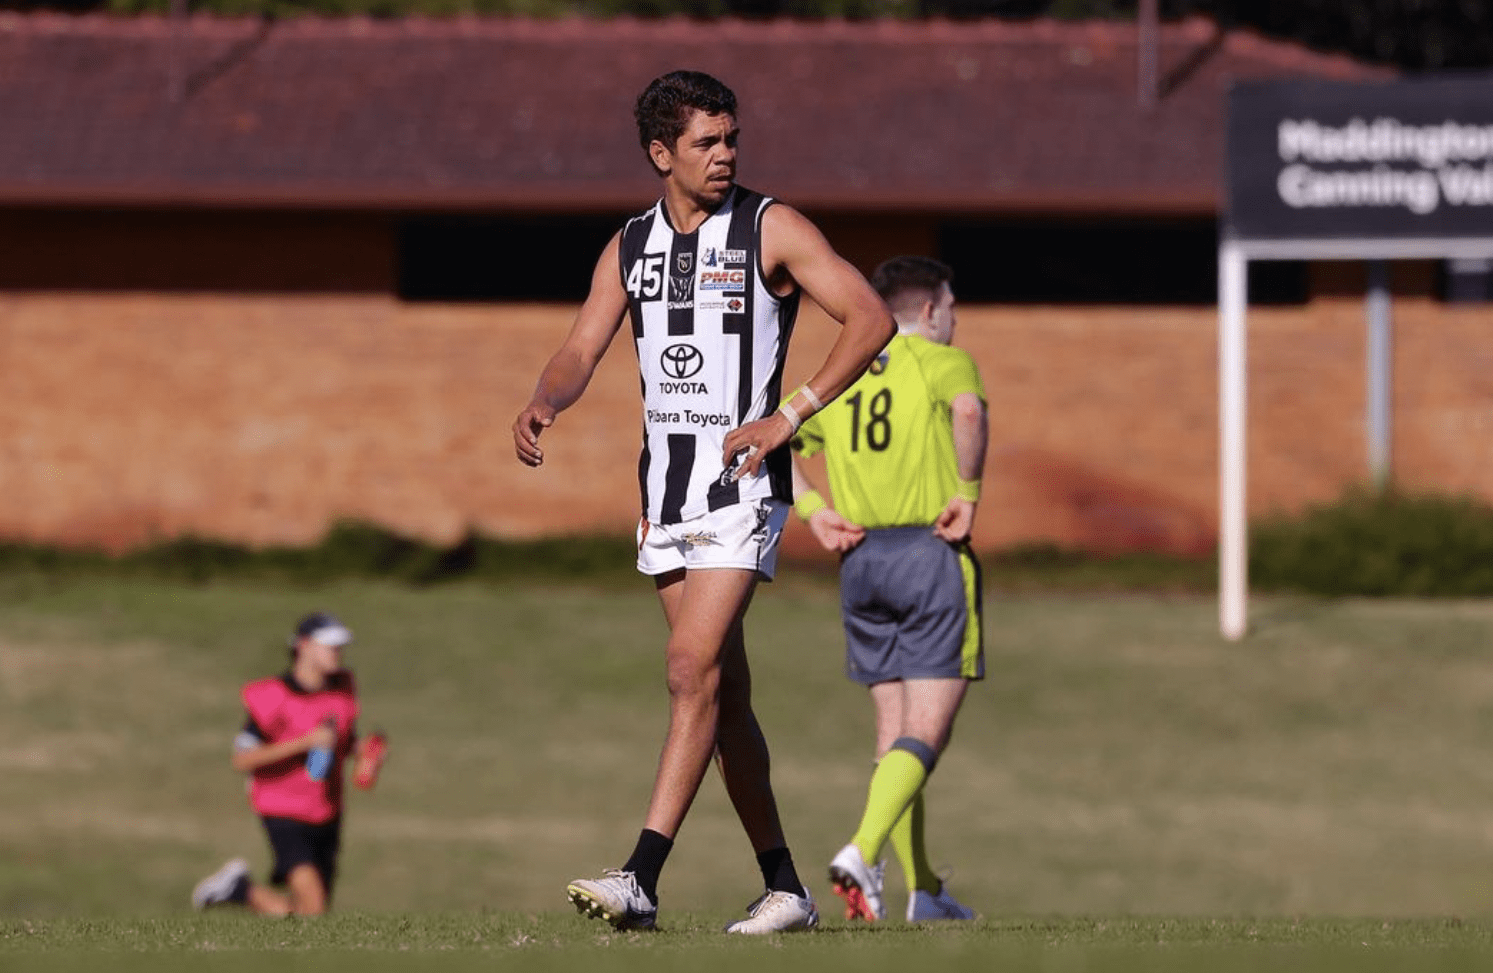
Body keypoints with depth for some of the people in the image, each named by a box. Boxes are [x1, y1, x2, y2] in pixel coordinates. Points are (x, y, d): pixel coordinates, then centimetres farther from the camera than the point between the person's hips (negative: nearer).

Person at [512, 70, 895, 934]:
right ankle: (785, 888, 17)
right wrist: (544, 404, -15)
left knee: (693, 667, -18)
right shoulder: (631, 247, 10)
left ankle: (642, 880, -24)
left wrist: (788, 417, -14)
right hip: (665, 495, 6)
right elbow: (582, 351, 8)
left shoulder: (771, 230, -4)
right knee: (725, 695, 9)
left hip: (742, 489, -6)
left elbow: (872, 319, -8)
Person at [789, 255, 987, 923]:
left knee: (894, 731, 13)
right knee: (926, 734, -7)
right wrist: (967, 492, -18)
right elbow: (968, 410, -28)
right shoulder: (943, 362, -5)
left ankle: (923, 893, 16)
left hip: (861, 559, 6)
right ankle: (861, 854, -27)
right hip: (932, 556, -6)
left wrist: (814, 512, 5)